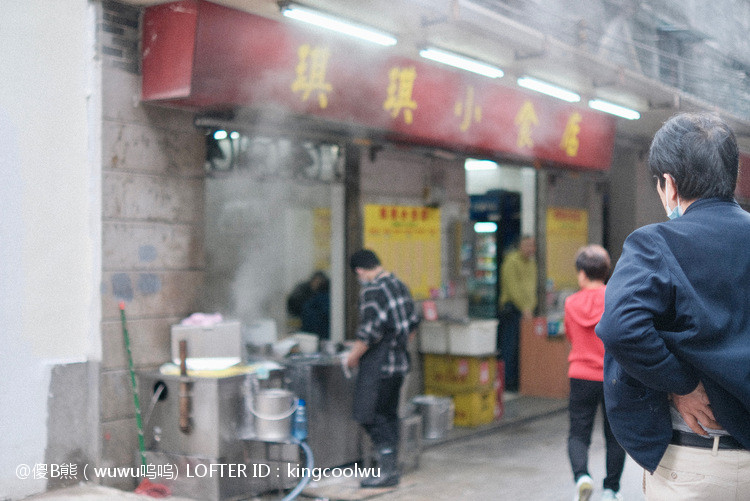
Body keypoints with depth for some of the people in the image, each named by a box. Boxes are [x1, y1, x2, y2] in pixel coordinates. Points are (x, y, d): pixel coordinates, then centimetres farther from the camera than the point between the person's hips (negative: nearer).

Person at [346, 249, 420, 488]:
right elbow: (413, 322, 17)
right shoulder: (399, 285, 10)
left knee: (370, 415, -3)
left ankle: (388, 470, -3)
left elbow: (371, 330, -21)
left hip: (378, 363, -9)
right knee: (389, 414, 15)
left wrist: (354, 355, -9)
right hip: (399, 361, 9)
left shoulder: (372, 290, -16)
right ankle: (391, 466, 20)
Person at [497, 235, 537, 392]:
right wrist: (524, 308, -17)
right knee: (510, 346, -7)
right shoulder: (511, 261, -8)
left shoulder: (531, 263, 18)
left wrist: (531, 306, 10)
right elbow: (512, 288, -14)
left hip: (527, 309, 8)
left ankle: (518, 381, 12)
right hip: (512, 308, -8)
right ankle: (507, 383, -2)